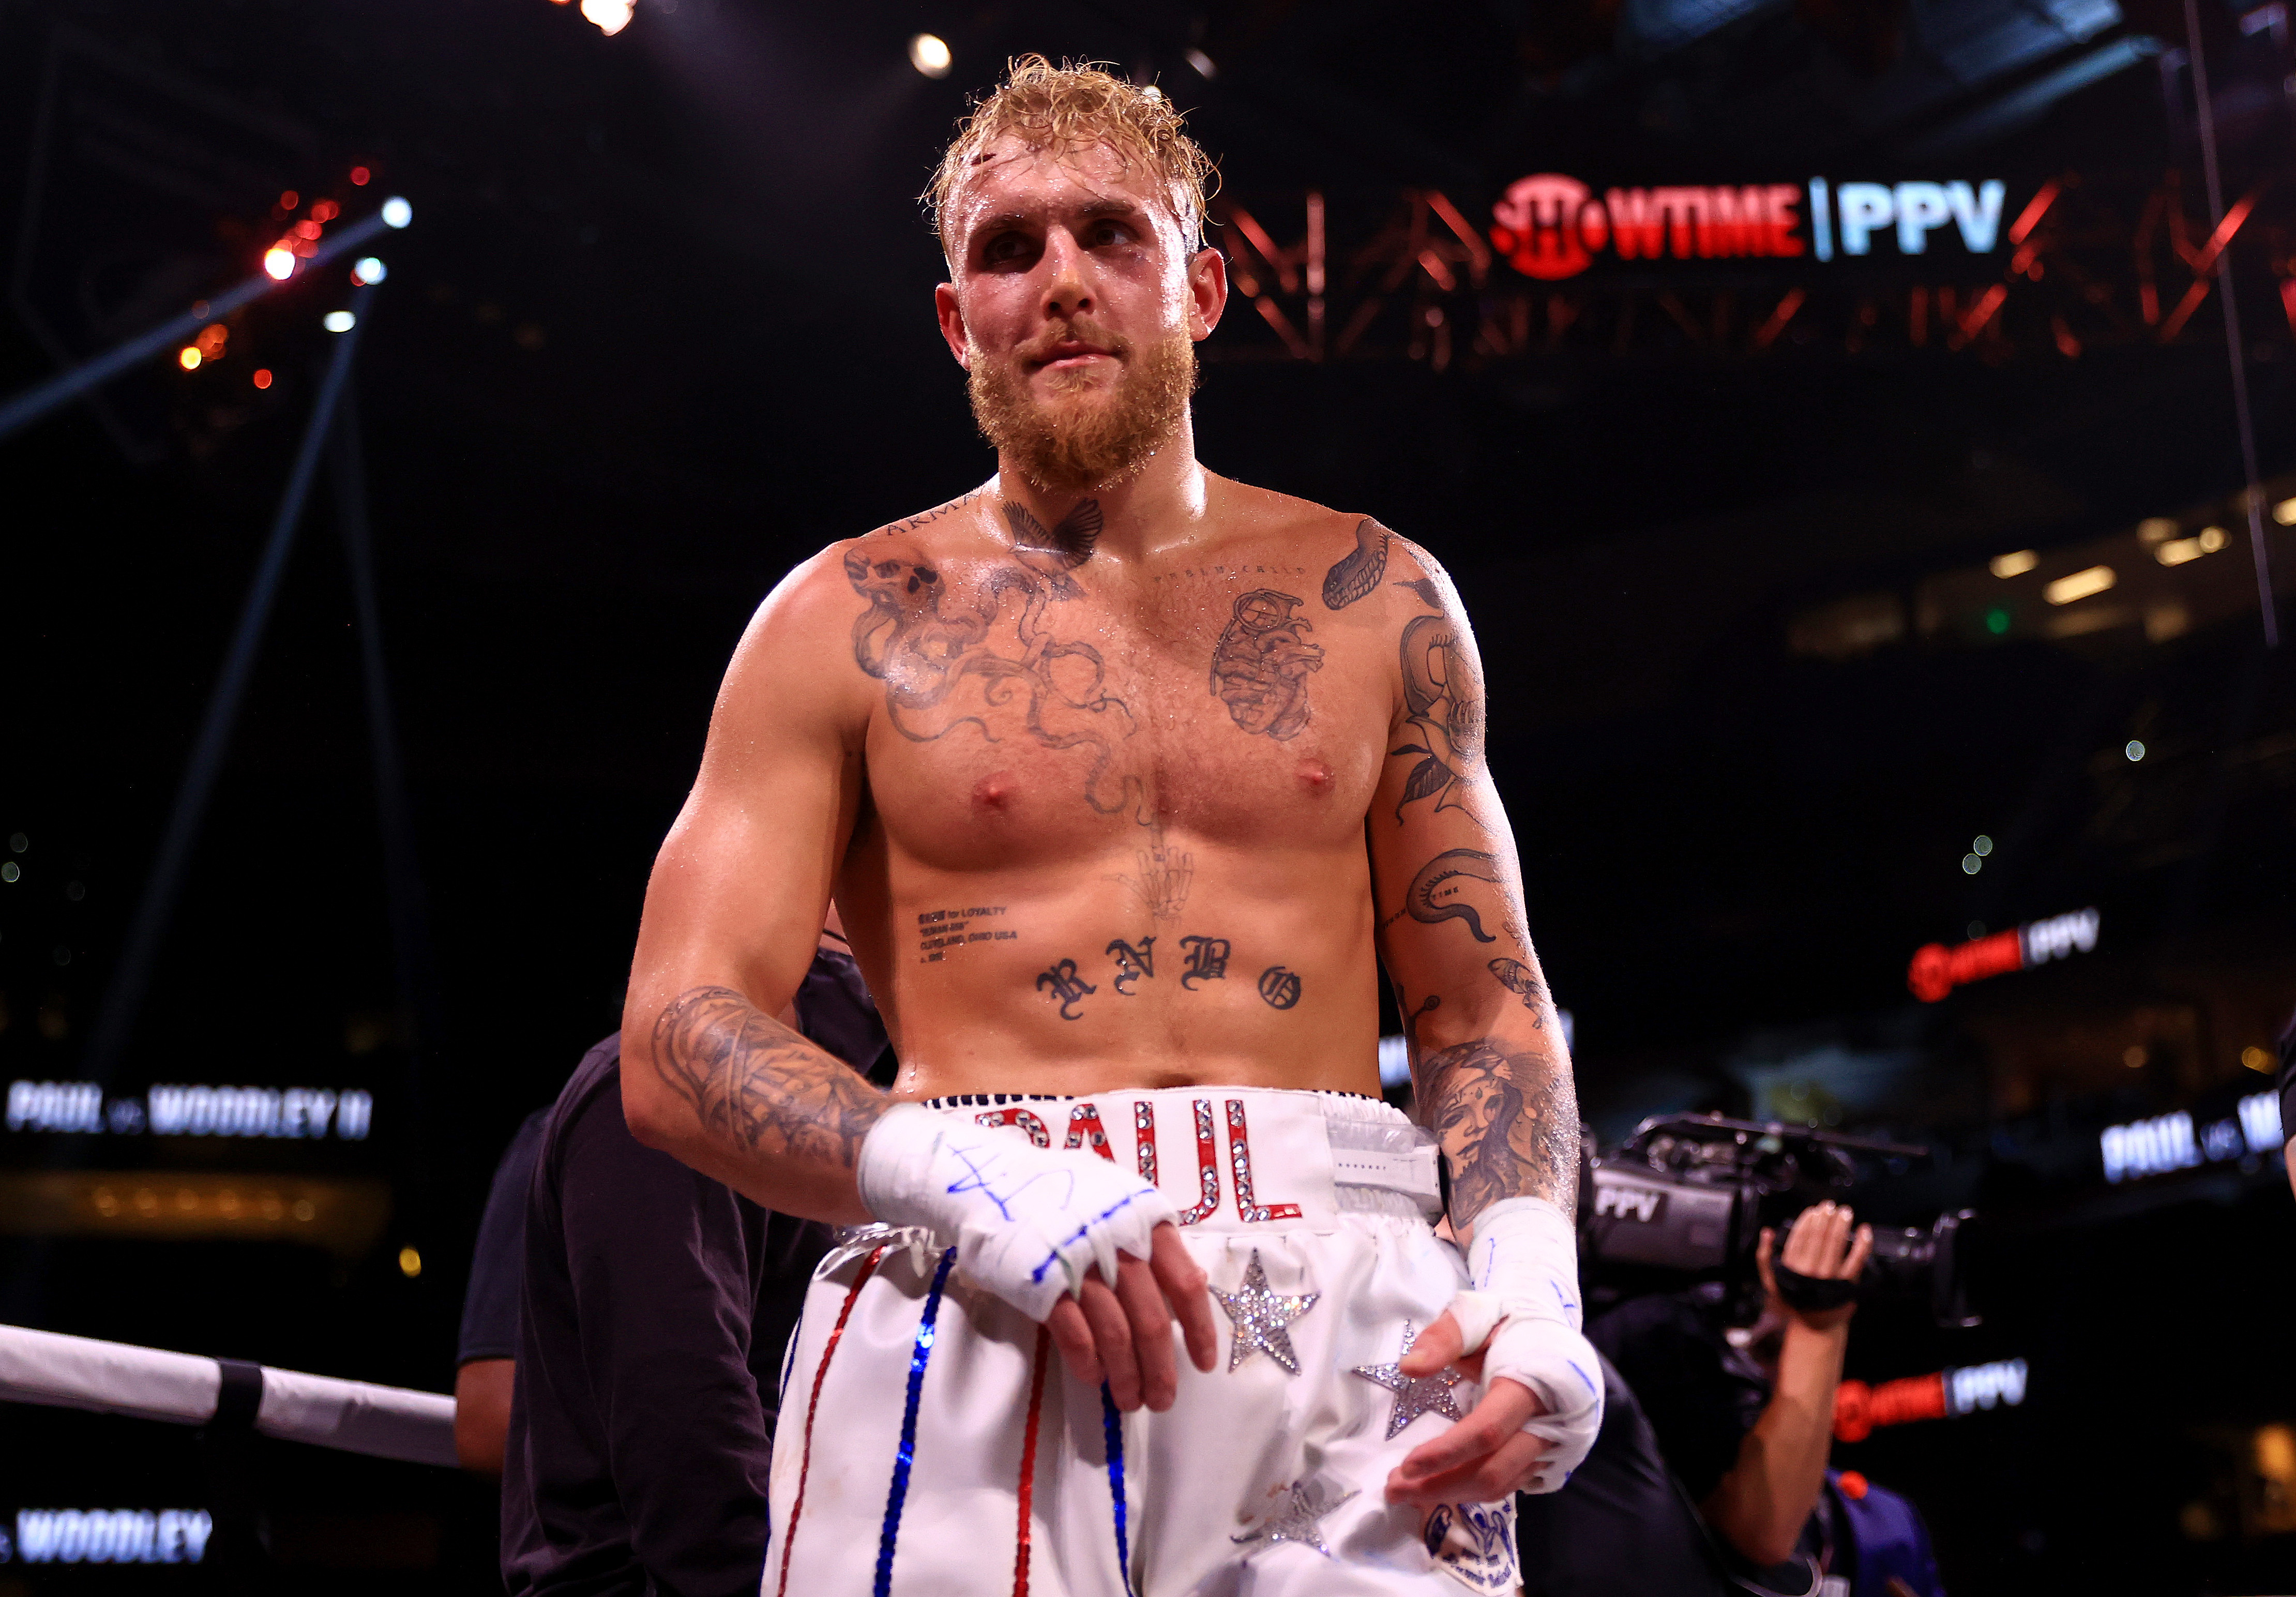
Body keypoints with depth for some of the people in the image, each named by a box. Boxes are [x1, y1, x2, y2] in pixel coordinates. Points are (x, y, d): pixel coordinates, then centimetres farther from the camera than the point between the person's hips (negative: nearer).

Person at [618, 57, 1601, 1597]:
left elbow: (1486, 1007, 15)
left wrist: (1532, 1281, -3)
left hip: (1345, 1308, 2)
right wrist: (965, 1182, -16)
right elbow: (681, 1044, 1)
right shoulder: (845, 621, 9)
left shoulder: (1374, 598, 14)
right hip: (965, 1324, -1)